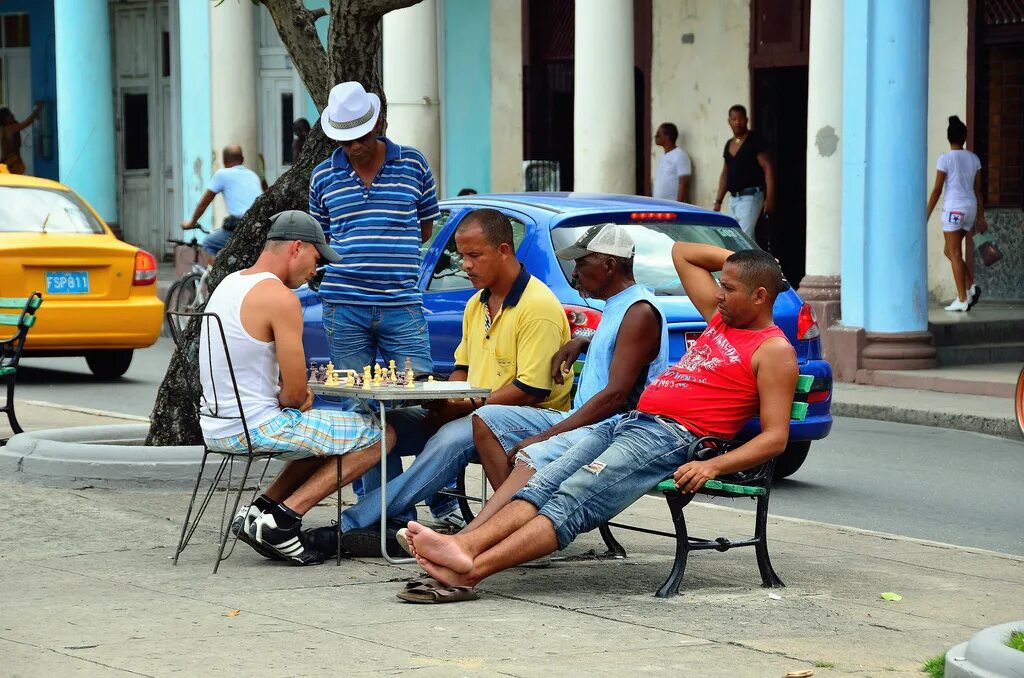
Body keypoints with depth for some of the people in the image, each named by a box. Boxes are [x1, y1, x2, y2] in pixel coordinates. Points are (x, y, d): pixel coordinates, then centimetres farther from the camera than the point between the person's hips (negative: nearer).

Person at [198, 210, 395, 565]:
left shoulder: (229, 283, 13)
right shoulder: (281, 297, -17)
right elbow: (296, 394, -17)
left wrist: (286, 394, 8)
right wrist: (290, 399, 6)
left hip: (215, 425, 10)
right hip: (256, 426, -10)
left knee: (326, 435, 30)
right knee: (380, 436, -2)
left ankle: (260, 510, 14)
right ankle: (282, 522, -7)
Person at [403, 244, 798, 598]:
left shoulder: (774, 351, -1)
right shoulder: (721, 316, 24)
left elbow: (776, 437, -10)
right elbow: (681, 253, 37)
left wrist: (712, 466, -22)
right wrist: (735, 260, 24)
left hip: (673, 438, -9)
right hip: (629, 423, 9)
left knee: (570, 503, -25)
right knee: (542, 487, -14)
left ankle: (472, 569, -39)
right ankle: (465, 545, -32)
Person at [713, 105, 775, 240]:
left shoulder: (755, 141, -7)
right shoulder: (729, 144, 15)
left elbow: (768, 168, -12)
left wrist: (769, 198, -19)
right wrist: (718, 201, 18)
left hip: (750, 197, -8)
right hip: (733, 198, 8)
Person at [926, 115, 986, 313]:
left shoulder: (945, 159, -8)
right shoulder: (974, 159, 8)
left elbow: (937, 190, -8)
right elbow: (978, 190, 10)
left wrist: (926, 217, -2)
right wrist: (980, 218, 16)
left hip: (953, 209, -6)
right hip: (971, 207, 6)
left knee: (955, 254, -1)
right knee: (951, 251, 17)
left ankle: (962, 299, -2)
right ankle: (970, 287, 2)